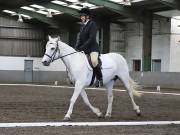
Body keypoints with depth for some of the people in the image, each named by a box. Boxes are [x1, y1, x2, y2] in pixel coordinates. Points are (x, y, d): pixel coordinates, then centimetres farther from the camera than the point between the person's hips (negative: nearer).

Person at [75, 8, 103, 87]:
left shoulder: (92, 24, -8)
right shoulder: (82, 26, 16)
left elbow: (91, 39, -17)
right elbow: (79, 38, 16)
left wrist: (82, 48, -22)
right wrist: (76, 48, -2)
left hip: (93, 48, -9)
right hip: (83, 49, 9)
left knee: (94, 61, -34)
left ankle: (99, 78, -18)